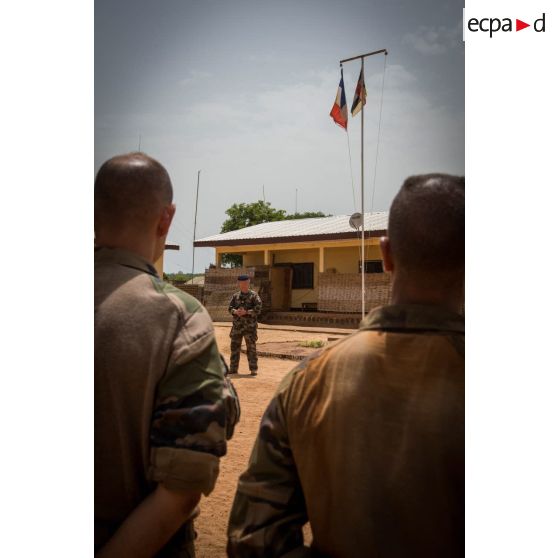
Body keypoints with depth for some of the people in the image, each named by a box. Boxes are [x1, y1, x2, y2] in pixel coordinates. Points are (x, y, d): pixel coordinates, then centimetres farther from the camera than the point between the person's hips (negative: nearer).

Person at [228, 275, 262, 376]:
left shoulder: (254, 295, -2)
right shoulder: (235, 296, 12)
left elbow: (258, 309, -9)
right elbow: (230, 307, 9)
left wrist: (246, 312, -18)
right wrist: (235, 311, -12)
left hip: (250, 325, -4)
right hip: (237, 325, 4)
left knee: (251, 347, -2)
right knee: (234, 346, 8)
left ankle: (253, 369, 4)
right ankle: (233, 369, 18)